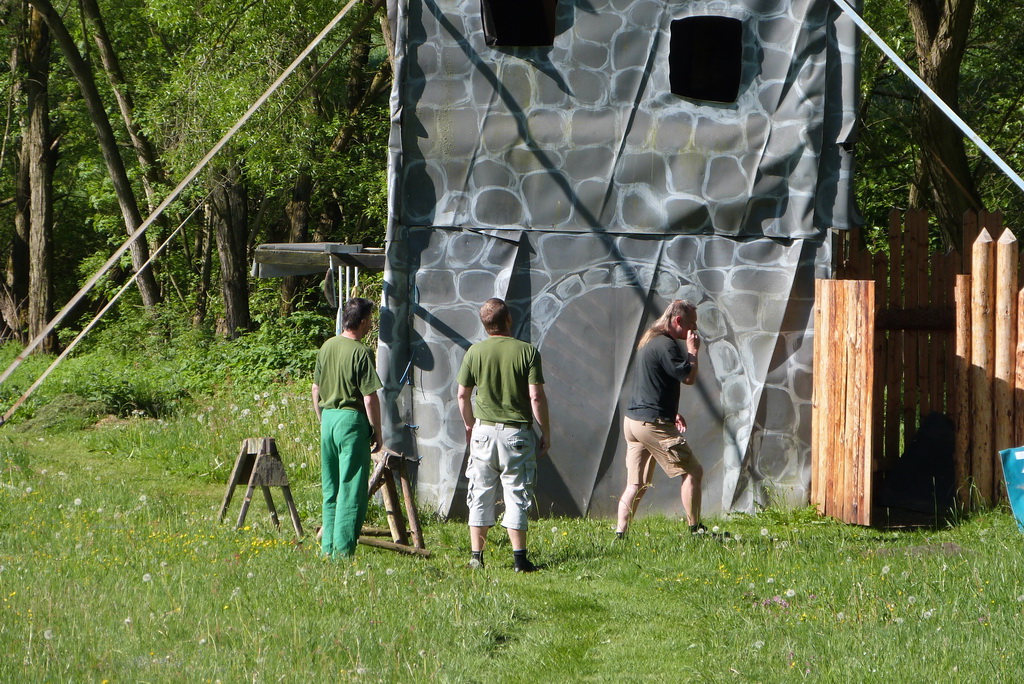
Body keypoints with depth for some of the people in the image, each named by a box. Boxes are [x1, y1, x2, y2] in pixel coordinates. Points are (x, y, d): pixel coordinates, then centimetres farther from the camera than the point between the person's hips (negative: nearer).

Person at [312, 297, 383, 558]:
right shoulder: (361, 352, -14)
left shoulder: (327, 347, 7)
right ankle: (343, 549, -4)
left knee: (330, 488, 14)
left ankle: (328, 547, 17)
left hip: (328, 417, 7)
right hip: (352, 419, -7)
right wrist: (377, 432, -6)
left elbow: (316, 390, 14)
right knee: (351, 488, -2)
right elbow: (370, 398, -15)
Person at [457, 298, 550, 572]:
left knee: (480, 495, 9)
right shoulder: (527, 351, -8)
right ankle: (519, 557, -2)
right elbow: (536, 397, -11)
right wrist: (545, 432, 0)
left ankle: (476, 556, 10)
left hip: (484, 430, 2)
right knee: (516, 495, 2)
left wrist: (470, 426, 20)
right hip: (517, 432, -2)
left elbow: (462, 395, 4)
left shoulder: (475, 352, -1)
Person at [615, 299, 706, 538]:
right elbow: (689, 377, -17)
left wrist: (672, 413, 22)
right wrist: (692, 350, -4)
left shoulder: (649, 341, 18)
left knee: (636, 485, 10)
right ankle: (695, 529, -1)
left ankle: (620, 534, 5)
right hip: (653, 423, -10)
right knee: (692, 472, -2)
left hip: (632, 419, 10)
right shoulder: (665, 345, -14)